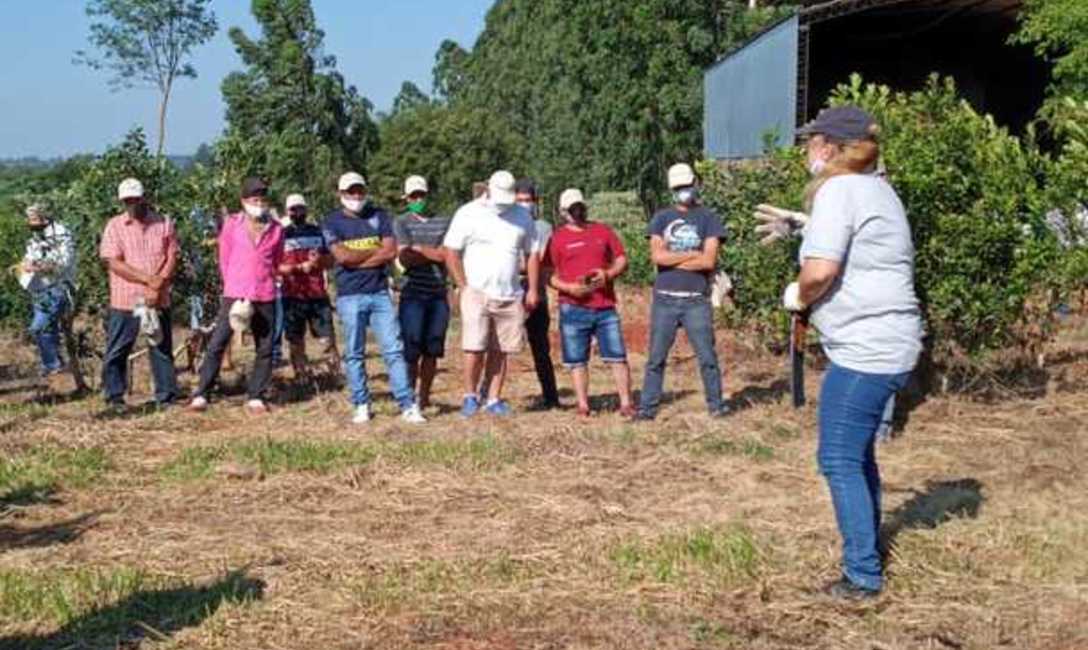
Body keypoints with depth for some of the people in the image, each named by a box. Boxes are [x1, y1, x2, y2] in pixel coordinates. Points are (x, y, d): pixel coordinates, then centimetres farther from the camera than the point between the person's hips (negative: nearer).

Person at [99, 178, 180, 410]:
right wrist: (148, 279, -16)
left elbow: (172, 259, 1)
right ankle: (114, 397, 14)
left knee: (162, 349, 7)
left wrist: (158, 287, -13)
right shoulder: (114, 226, 0)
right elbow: (114, 263, -9)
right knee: (117, 352, 2)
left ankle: (166, 397, 16)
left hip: (158, 301, 2)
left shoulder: (164, 224, 5)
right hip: (125, 302, -1)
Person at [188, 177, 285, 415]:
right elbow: (224, 260, 7)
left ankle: (256, 397, 13)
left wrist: (264, 284, 11)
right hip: (234, 295, -2)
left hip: (265, 296, 2)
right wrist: (234, 288, 5)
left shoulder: (276, 229, 6)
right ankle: (201, 394, 0)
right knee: (217, 343, -5)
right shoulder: (232, 224, 3)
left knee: (265, 348, 3)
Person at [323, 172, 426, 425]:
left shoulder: (379, 216, 9)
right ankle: (361, 406, 13)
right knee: (354, 354, 3)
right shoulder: (333, 222, 4)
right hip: (350, 296, -1)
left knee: (394, 350, -3)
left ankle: (408, 405, -3)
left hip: (380, 293, 1)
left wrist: (356, 259, -8)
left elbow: (391, 251, -4)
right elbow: (342, 256, -11)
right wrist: (375, 250, -3)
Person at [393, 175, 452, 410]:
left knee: (432, 351, 7)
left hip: (439, 294, 3)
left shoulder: (444, 222, 11)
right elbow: (405, 257, -8)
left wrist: (419, 249, -4)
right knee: (412, 350, -5)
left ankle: (424, 397, 17)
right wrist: (434, 253, -5)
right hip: (413, 294, -3)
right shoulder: (402, 223, 3)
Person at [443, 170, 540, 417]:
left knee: (504, 350, 3)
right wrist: (465, 287, -6)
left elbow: (532, 254, 13)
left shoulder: (522, 215, 9)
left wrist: (533, 290, 7)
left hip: (510, 296, 3)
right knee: (474, 349, -9)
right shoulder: (468, 214, -2)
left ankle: (494, 399, 13)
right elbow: (451, 253, -2)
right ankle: (470, 396, 8)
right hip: (478, 293, -3)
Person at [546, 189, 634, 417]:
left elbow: (622, 260, 14)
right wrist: (569, 288, -15)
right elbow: (549, 275, 2)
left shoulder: (603, 231, 12)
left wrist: (608, 274, -7)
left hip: (606, 306, 2)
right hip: (573, 308, -2)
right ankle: (583, 405, 10)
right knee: (577, 360, 2)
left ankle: (626, 403, 5)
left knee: (617, 356, -1)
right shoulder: (558, 238, 4)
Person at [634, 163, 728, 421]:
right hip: (664, 299, 2)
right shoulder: (661, 219, 10)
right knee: (656, 358, 4)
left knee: (707, 356, 2)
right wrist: (693, 255, -6)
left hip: (696, 300, -2)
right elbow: (656, 256, -5)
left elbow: (709, 261, -8)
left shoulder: (708, 219, 4)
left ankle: (716, 404, 13)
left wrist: (672, 259, -4)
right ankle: (648, 406, 9)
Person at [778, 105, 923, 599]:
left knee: (840, 460, -3)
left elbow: (820, 269, -25)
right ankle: (866, 550, 35)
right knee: (858, 453, 22)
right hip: (889, 345, 10)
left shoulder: (839, 189, -15)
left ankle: (863, 575, 2)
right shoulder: (875, 188, 15)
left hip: (864, 350, -10)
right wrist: (804, 225, 22)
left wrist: (798, 296, -6)